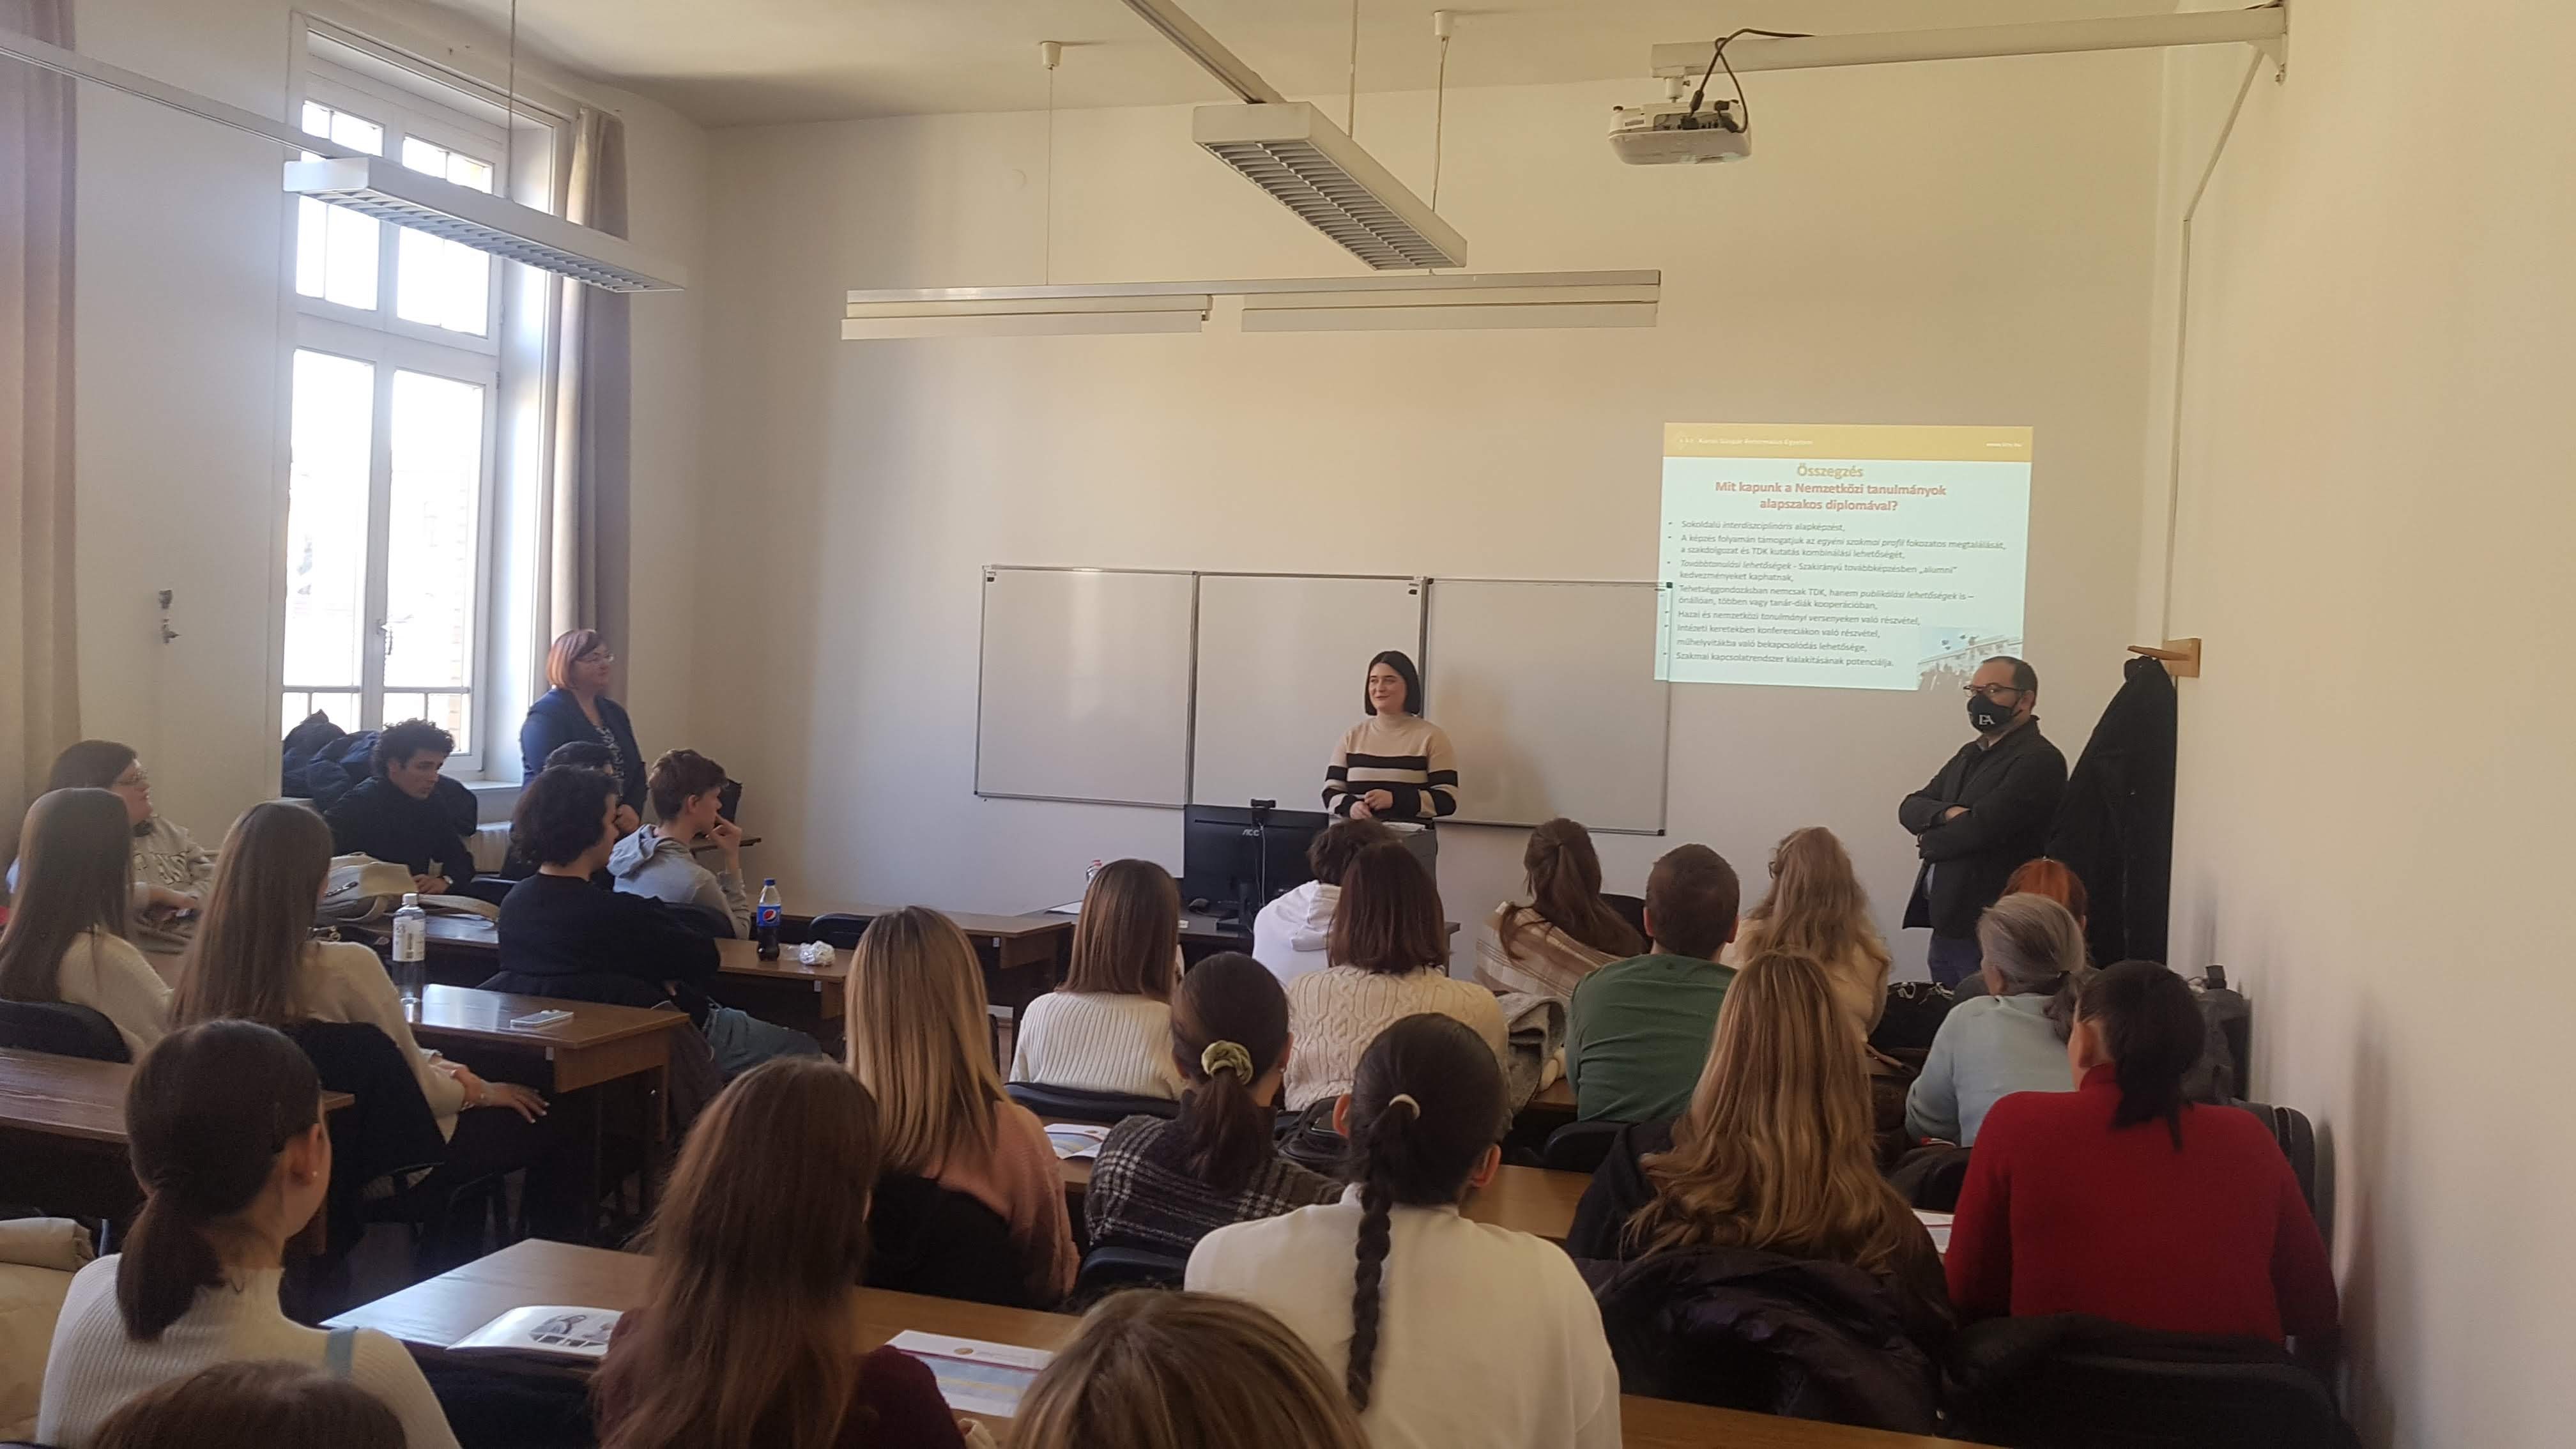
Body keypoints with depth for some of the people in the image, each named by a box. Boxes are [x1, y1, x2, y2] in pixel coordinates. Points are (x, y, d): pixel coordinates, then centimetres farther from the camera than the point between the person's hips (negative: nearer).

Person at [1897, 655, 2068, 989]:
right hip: (1946, 924, 8)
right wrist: (1947, 813, -12)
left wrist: (1929, 841, -2)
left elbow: (1979, 827, -22)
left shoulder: (2039, 760, -12)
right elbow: (1910, 808, 10)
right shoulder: (1970, 754, 17)